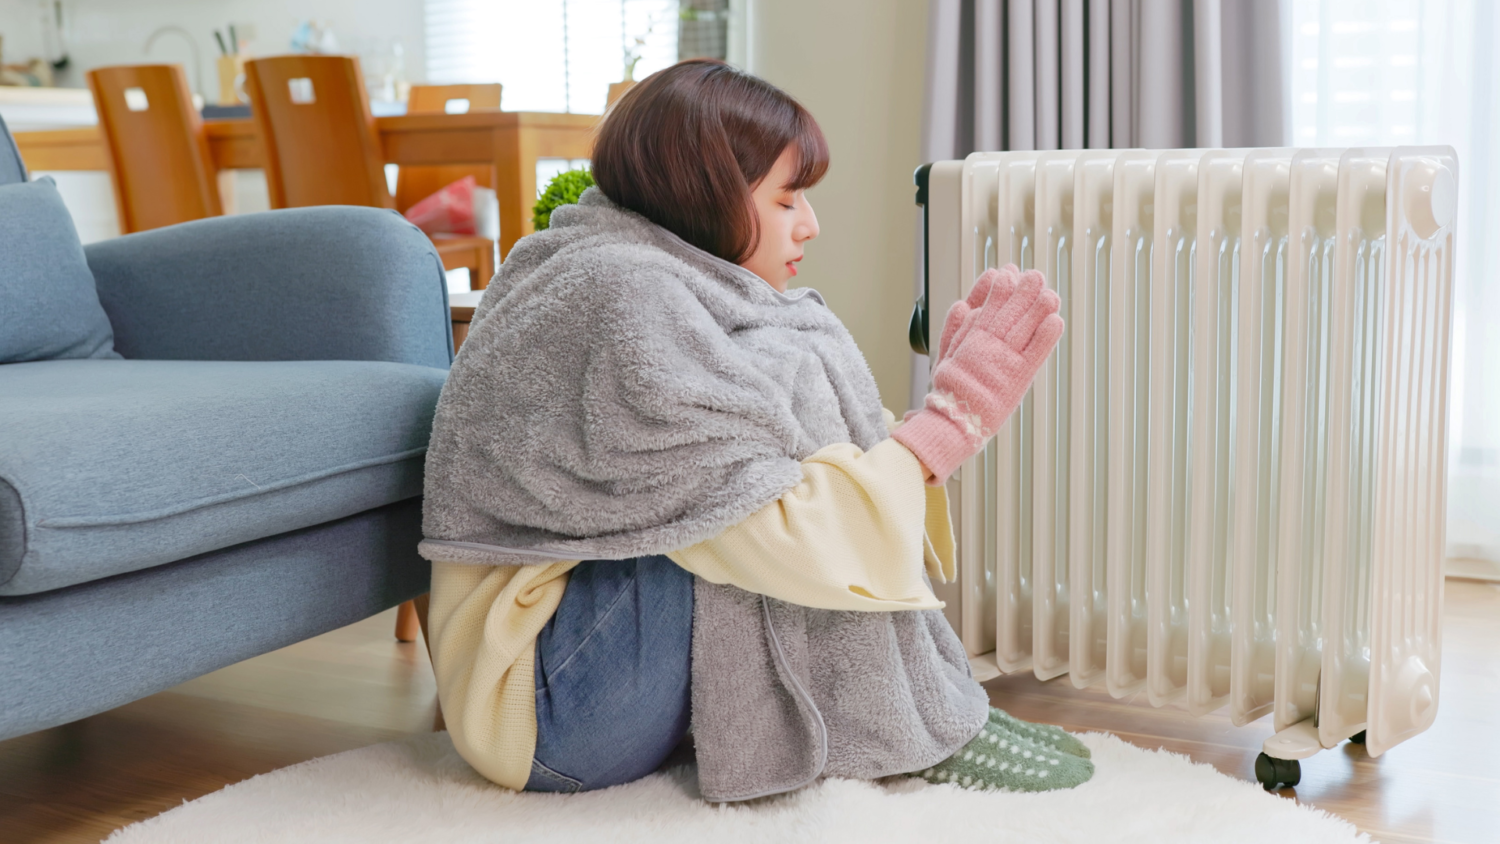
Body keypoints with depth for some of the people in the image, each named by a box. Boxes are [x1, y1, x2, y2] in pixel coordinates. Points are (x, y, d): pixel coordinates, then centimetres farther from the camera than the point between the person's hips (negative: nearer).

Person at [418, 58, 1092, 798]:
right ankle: (904, 732, -11)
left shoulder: (657, 282, 9)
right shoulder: (627, 301, -21)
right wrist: (952, 418, -16)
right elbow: (793, 543, -25)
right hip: (550, 711, -10)